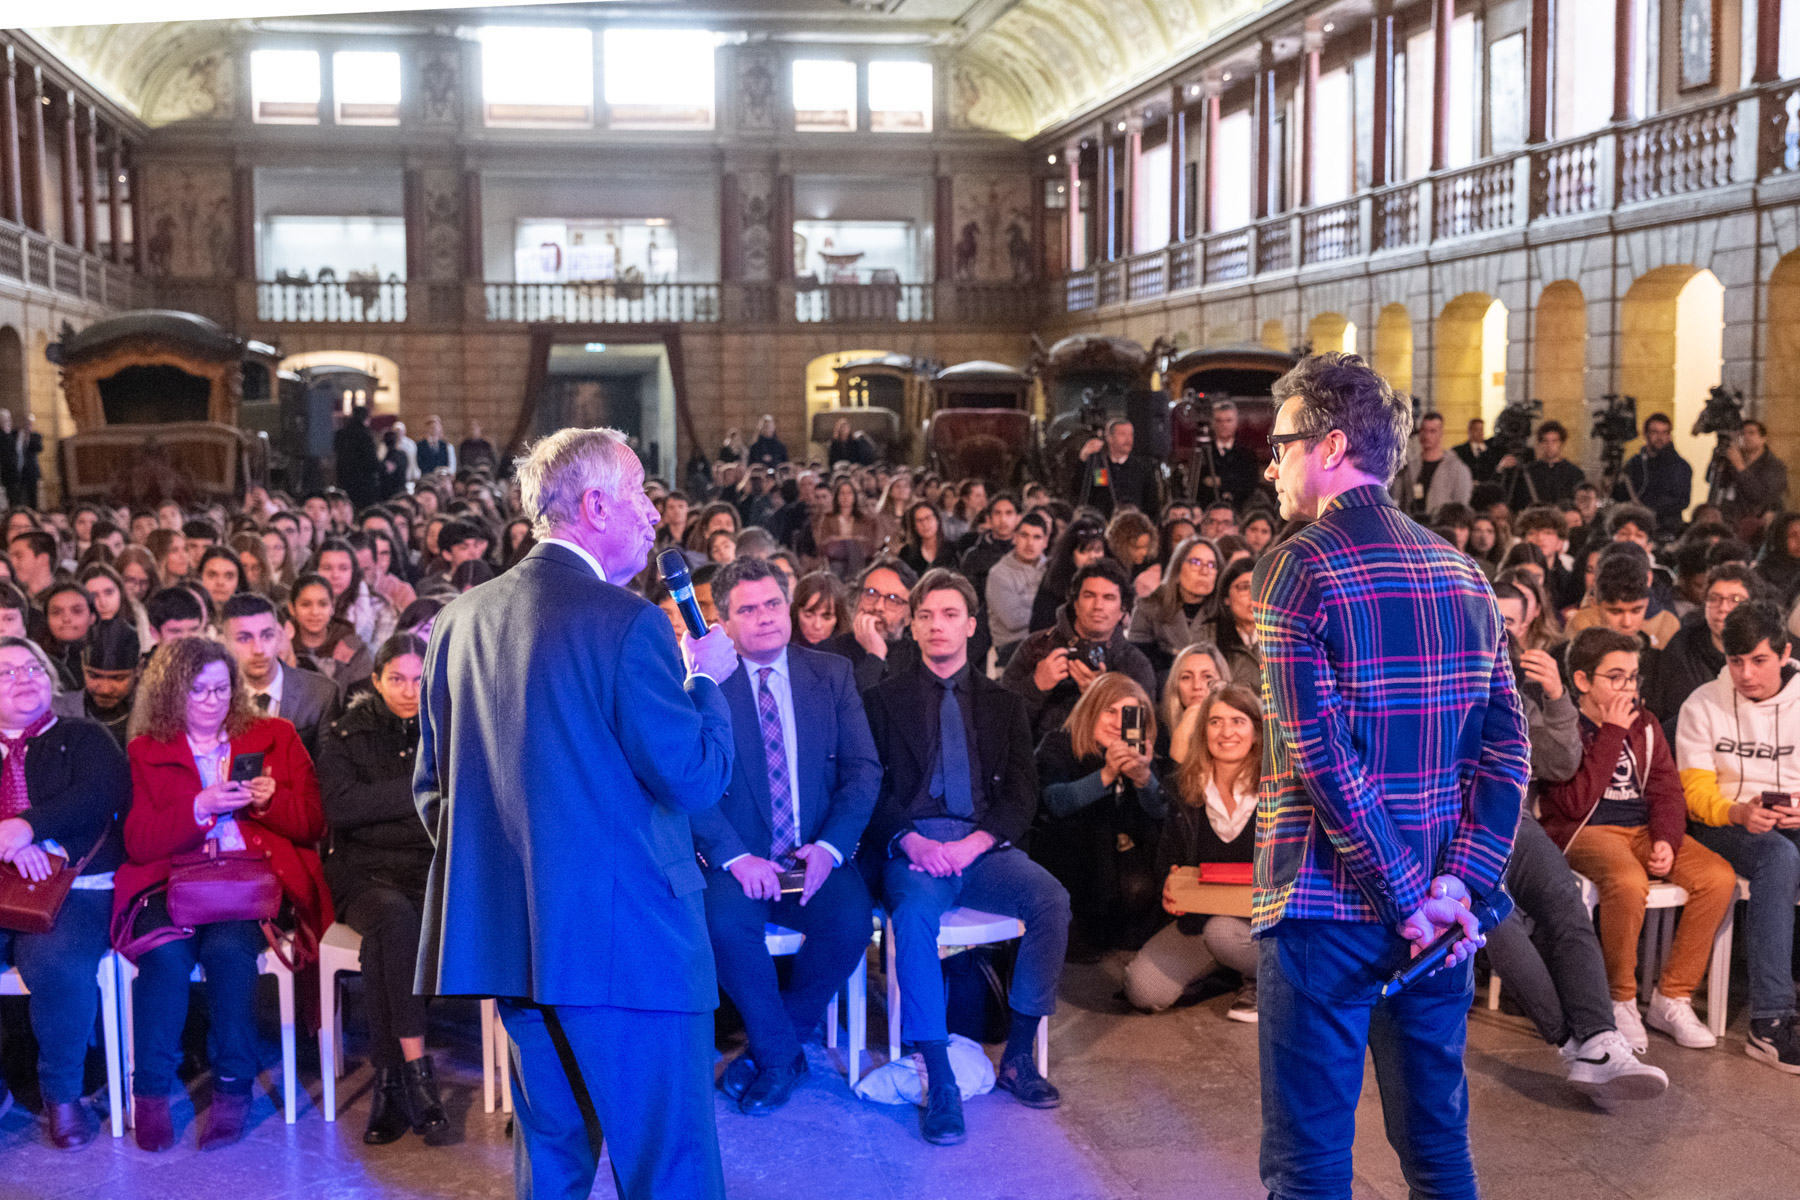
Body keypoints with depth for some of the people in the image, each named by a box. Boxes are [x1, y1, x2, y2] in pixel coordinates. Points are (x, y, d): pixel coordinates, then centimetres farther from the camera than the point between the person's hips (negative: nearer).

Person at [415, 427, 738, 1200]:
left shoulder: (460, 619, 8)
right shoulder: (626, 622, -14)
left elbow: (431, 783, 14)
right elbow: (697, 778, -14)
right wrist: (706, 678, 1)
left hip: (507, 932, 8)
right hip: (625, 935, -7)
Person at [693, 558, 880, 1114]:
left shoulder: (832, 675, 9)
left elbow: (863, 769, 4)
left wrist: (829, 848, -12)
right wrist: (735, 857, -20)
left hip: (817, 857, 2)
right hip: (737, 860, -2)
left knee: (850, 921, -27)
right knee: (724, 922, -32)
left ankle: (769, 1049, -3)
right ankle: (781, 1053, -7)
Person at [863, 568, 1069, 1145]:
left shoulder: (1003, 703, 19)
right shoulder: (883, 699, 14)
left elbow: (1022, 793, 8)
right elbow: (871, 788, 5)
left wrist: (973, 844, -10)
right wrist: (911, 841, -15)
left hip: (983, 847, 2)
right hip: (911, 845, -2)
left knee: (1051, 899, -27)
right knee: (914, 912, -35)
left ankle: (1017, 1057, -13)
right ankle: (939, 1082, -31)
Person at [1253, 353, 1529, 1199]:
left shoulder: (1299, 566, -10)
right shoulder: (1460, 572, 9)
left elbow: (1323, 755, -18)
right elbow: (1507, 749, 2)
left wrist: (1410, 896, -13)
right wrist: (1459, 882, -5)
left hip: (1326, 906, -6)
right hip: (1440, 914, 6)